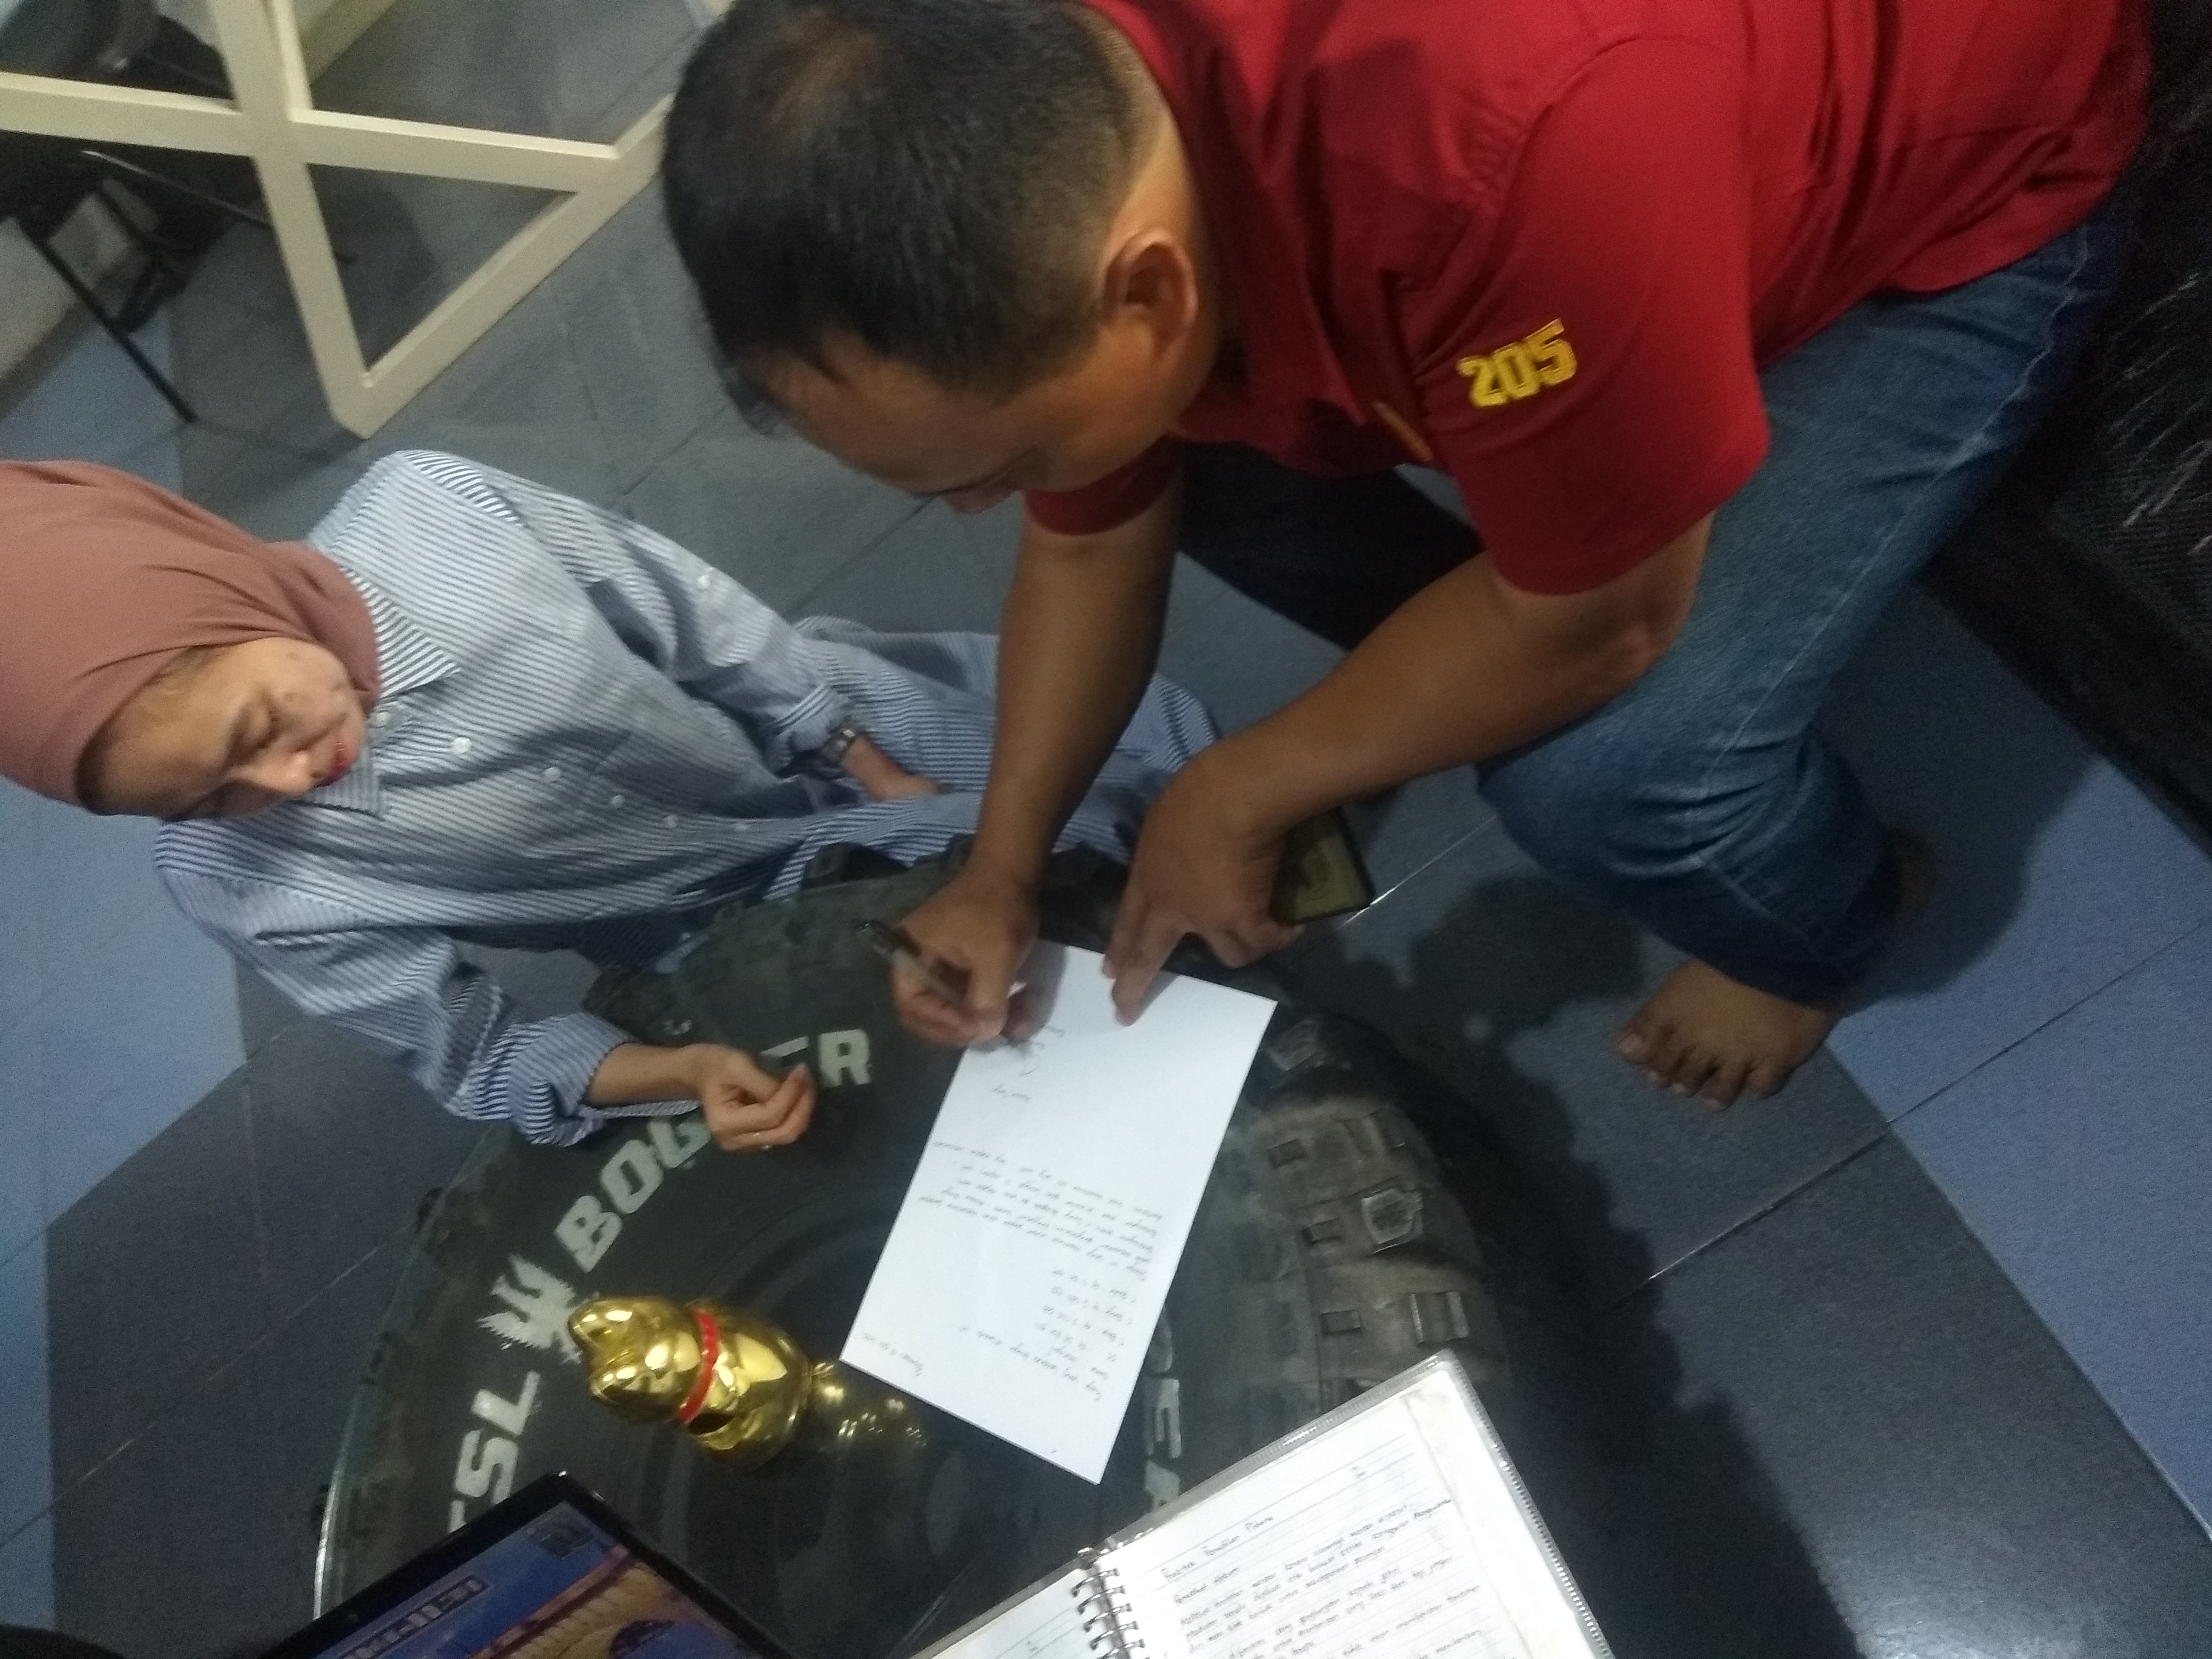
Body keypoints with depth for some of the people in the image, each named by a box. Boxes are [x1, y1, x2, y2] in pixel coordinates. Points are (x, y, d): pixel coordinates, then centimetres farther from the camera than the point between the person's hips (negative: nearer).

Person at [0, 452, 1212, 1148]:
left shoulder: (422, 507, -26)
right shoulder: (242, 887, -23)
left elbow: (706, 627, -13)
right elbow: (474, 1061, -12)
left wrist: (884, 774, -8)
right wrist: (680, 1074, -30)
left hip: (829, 726, 2)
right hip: (747, 923, -1)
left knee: (1156, 749, 4)